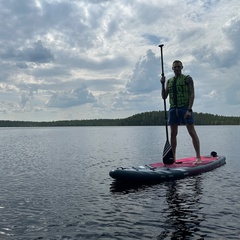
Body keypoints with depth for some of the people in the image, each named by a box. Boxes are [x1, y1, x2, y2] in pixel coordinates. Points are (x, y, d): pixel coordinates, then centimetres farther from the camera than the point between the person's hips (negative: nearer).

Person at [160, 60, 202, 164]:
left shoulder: (187, 79, 2)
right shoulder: (169, 81, 17)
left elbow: (192, 94, -7)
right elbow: (164, 97, 13)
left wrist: (189, 110, -18)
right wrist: (162, 84, -1)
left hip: (185, 108, -5)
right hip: (173, 109, 5)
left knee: (192, 132, -7)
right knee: (173, 134, 5)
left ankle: (198, 157, -5)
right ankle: (173, 157, 13)